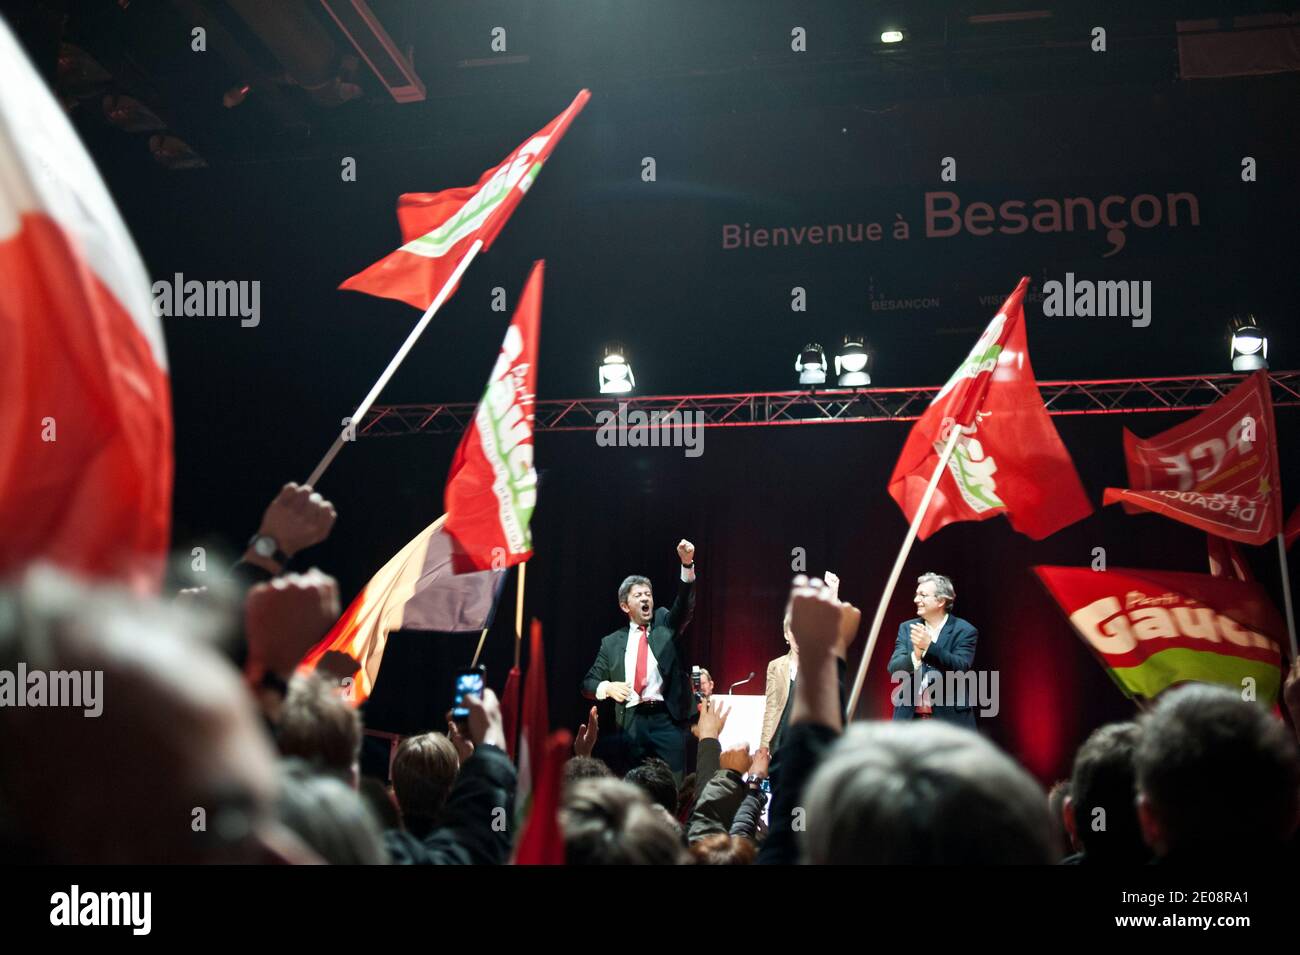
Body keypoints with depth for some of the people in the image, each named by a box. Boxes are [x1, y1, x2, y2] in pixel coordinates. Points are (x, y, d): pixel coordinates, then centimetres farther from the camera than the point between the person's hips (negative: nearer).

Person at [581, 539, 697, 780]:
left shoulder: (665, 624, 12)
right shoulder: (612, 643, 13)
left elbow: (685, 604, -7)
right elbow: (588, 684, 13)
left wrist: (687, 564, -23)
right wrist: (608, 687, -10)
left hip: (667, 718, -1)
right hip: (631, 722, 1)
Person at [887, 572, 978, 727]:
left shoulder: (964, 630, -2)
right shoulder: (907, 628, 9)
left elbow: (960, 668, -16)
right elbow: (894, 668, -2)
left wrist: (929, 646, -29)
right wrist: (916, 655, -25)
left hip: (950, 719, -3)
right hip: (910, 719, 3)